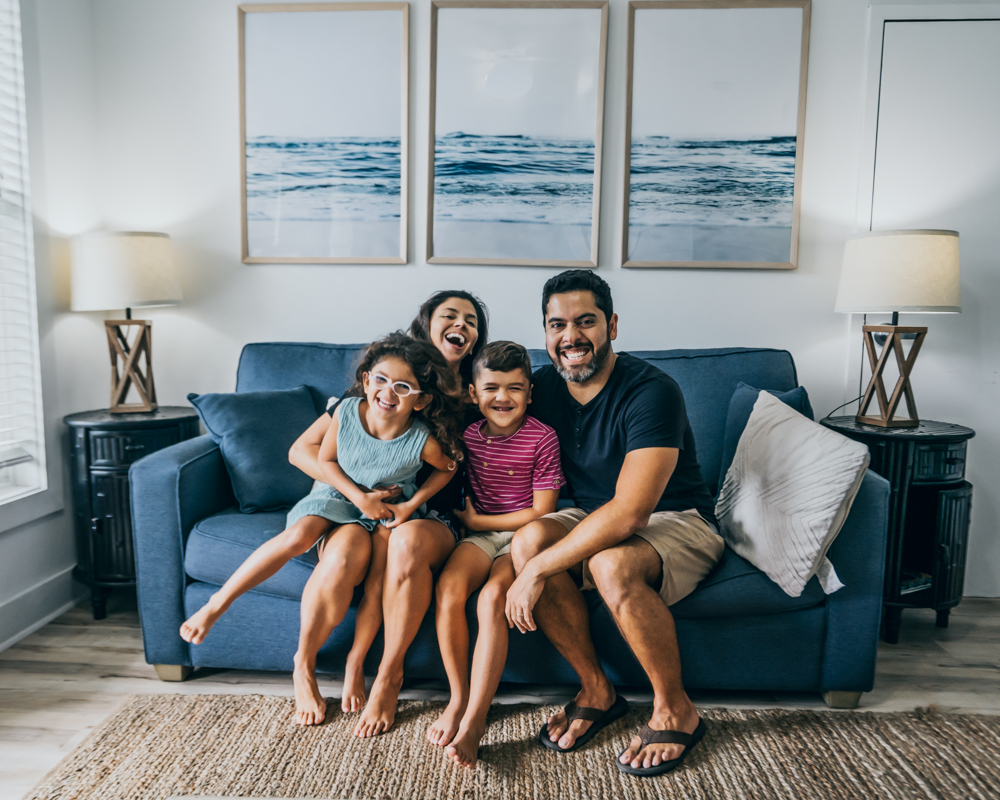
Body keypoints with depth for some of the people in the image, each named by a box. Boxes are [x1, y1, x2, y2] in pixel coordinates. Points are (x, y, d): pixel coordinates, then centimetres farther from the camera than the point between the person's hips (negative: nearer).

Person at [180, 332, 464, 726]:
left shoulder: (423, 441, -20)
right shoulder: (346, 412, -15)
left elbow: (448, 468, 2)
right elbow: (325, 461, -1)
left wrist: (412, 504, -8)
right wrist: (360, 497, -14)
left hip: (388, 511, -2)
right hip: (338, 496, 2)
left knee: (345, 555, -33)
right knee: (298, 535, -32)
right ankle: (217, 603, -13)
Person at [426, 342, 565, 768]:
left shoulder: (542, 438, -11)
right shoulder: (469, 433, 3)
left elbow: (540, 513, -11)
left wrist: (478, 520, -7)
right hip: (480, 532, 4)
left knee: (491, 598, -29)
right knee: (448, 585, -25)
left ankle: (474, 720, -20)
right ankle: (459, 700, -10)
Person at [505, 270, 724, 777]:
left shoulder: (651, 391, -23)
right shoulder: (544, 386, -3)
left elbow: (629, 512, -31)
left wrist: (537, 570, -31)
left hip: (677, 521, -5)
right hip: (594, 521, 6)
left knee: (612, 565, -37)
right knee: (529, 539, -25)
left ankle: (675, 710, -9)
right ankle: (597, 691, -7)